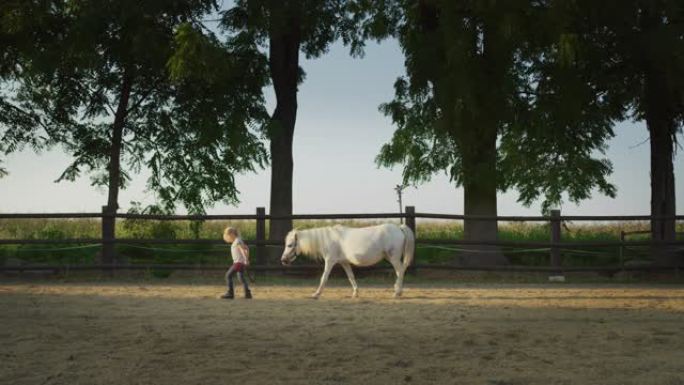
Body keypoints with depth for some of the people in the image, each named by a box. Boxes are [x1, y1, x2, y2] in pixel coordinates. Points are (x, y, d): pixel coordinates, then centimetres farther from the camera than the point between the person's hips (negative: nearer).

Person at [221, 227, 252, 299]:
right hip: (241, 262, 10)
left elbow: (243, 250, -27)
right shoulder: (239, 241, 15)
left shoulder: (237, 242, -15)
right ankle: (247, 293, 17)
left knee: (228, 275, -7)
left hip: (238, 262, -10)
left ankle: (230, 293, -6)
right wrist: (247, 259, 21)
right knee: (241, 277, 17)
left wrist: (246, 260, -31)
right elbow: (247, 248, 22)